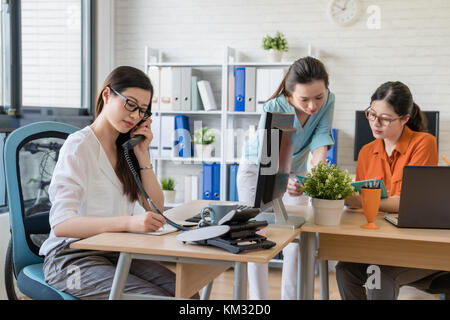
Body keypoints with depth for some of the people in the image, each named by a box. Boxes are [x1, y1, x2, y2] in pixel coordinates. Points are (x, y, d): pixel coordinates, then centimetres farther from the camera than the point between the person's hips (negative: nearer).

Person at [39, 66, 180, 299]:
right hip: (72, 257, -6)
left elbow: (156, 210, 8)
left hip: (116, 253, 6)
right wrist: (129, 222, -36)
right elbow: (60, 224, -23)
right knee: (156, 297, -27)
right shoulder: (79, 146, -10)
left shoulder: (126, 148, 12)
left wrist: (142, 155, -1)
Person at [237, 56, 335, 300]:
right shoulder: (274, 110, -35)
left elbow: (320, 144, -26)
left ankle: (291, 297, 9)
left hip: (294, 171, 3)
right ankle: (258, 299, 3)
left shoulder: (327, 101, -22)